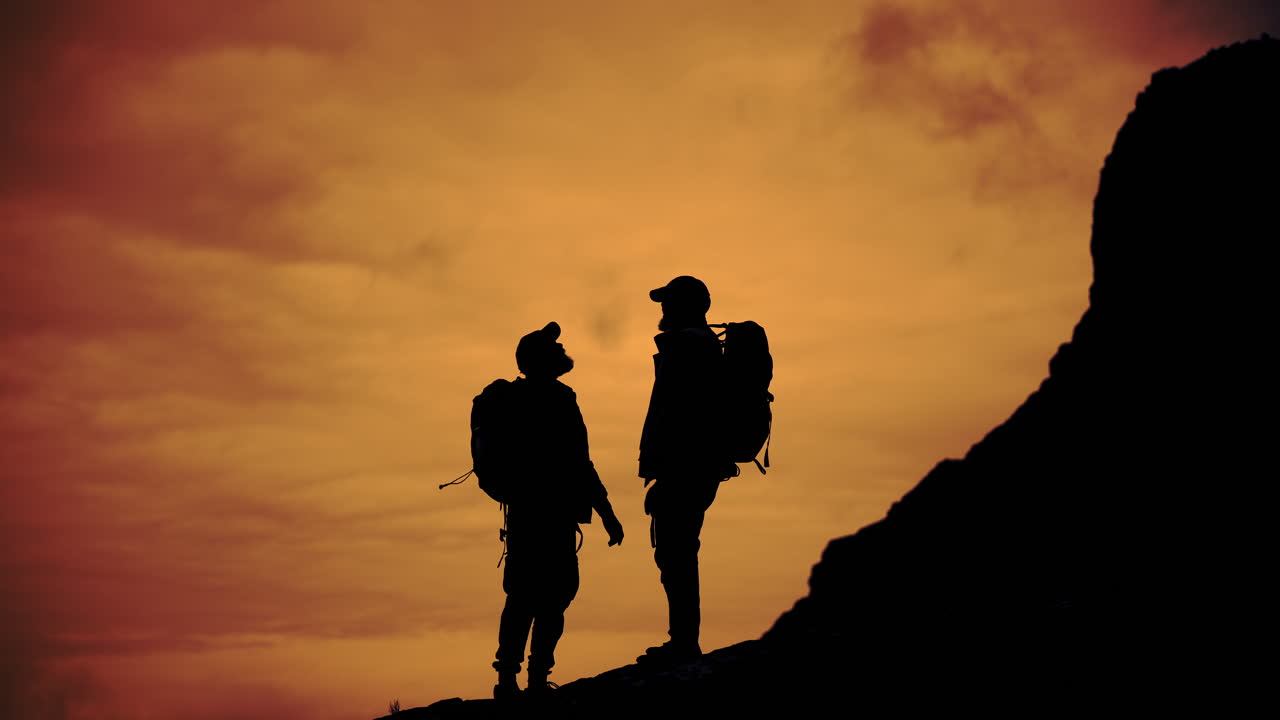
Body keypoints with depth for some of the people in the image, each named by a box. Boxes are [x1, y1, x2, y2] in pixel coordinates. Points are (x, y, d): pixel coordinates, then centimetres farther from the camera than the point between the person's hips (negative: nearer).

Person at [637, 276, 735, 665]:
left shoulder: (684, 348, -12)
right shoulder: (707, 347, 20)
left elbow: (675, 417, -19)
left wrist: (661, 479, -21)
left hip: (682, 469, -11)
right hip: (701, 471, 11)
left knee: (673, 556, -8)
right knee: (679, 556, 14)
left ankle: (684, 644, -8)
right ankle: (684, 643, 18)